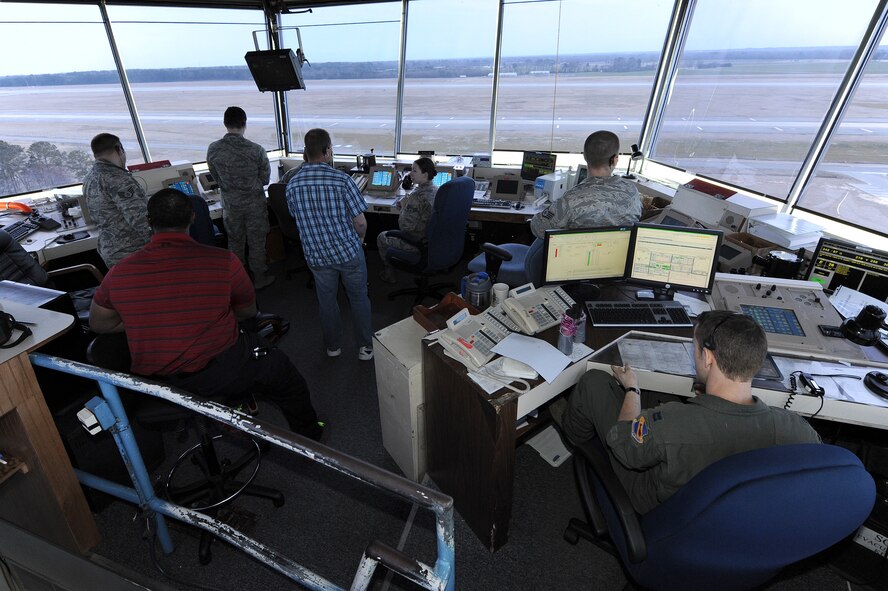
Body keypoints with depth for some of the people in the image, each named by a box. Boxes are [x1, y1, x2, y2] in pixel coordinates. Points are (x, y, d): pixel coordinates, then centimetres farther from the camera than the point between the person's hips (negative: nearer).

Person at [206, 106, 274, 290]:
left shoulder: (213, 149, -9)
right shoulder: (256, 150, -18)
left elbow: (216, 177, 4)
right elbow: (265, 179, -6)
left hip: (230, 204, 3)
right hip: (255, 204, -2)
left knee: (235, 242, 18)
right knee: (256, 243, 11)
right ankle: (259, 279, 24)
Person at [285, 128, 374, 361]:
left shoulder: (292, 185, -4)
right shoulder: (342, 180, -18)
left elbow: (298, 219, 9)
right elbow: (360, 222, -14)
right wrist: (359, 238, 7)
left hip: (316, 254, 3)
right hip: (348, 250, -3)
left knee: (326, 300, 20)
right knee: (358, 298, 14)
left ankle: (333, 346, 35)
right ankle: (366, 347, 24)